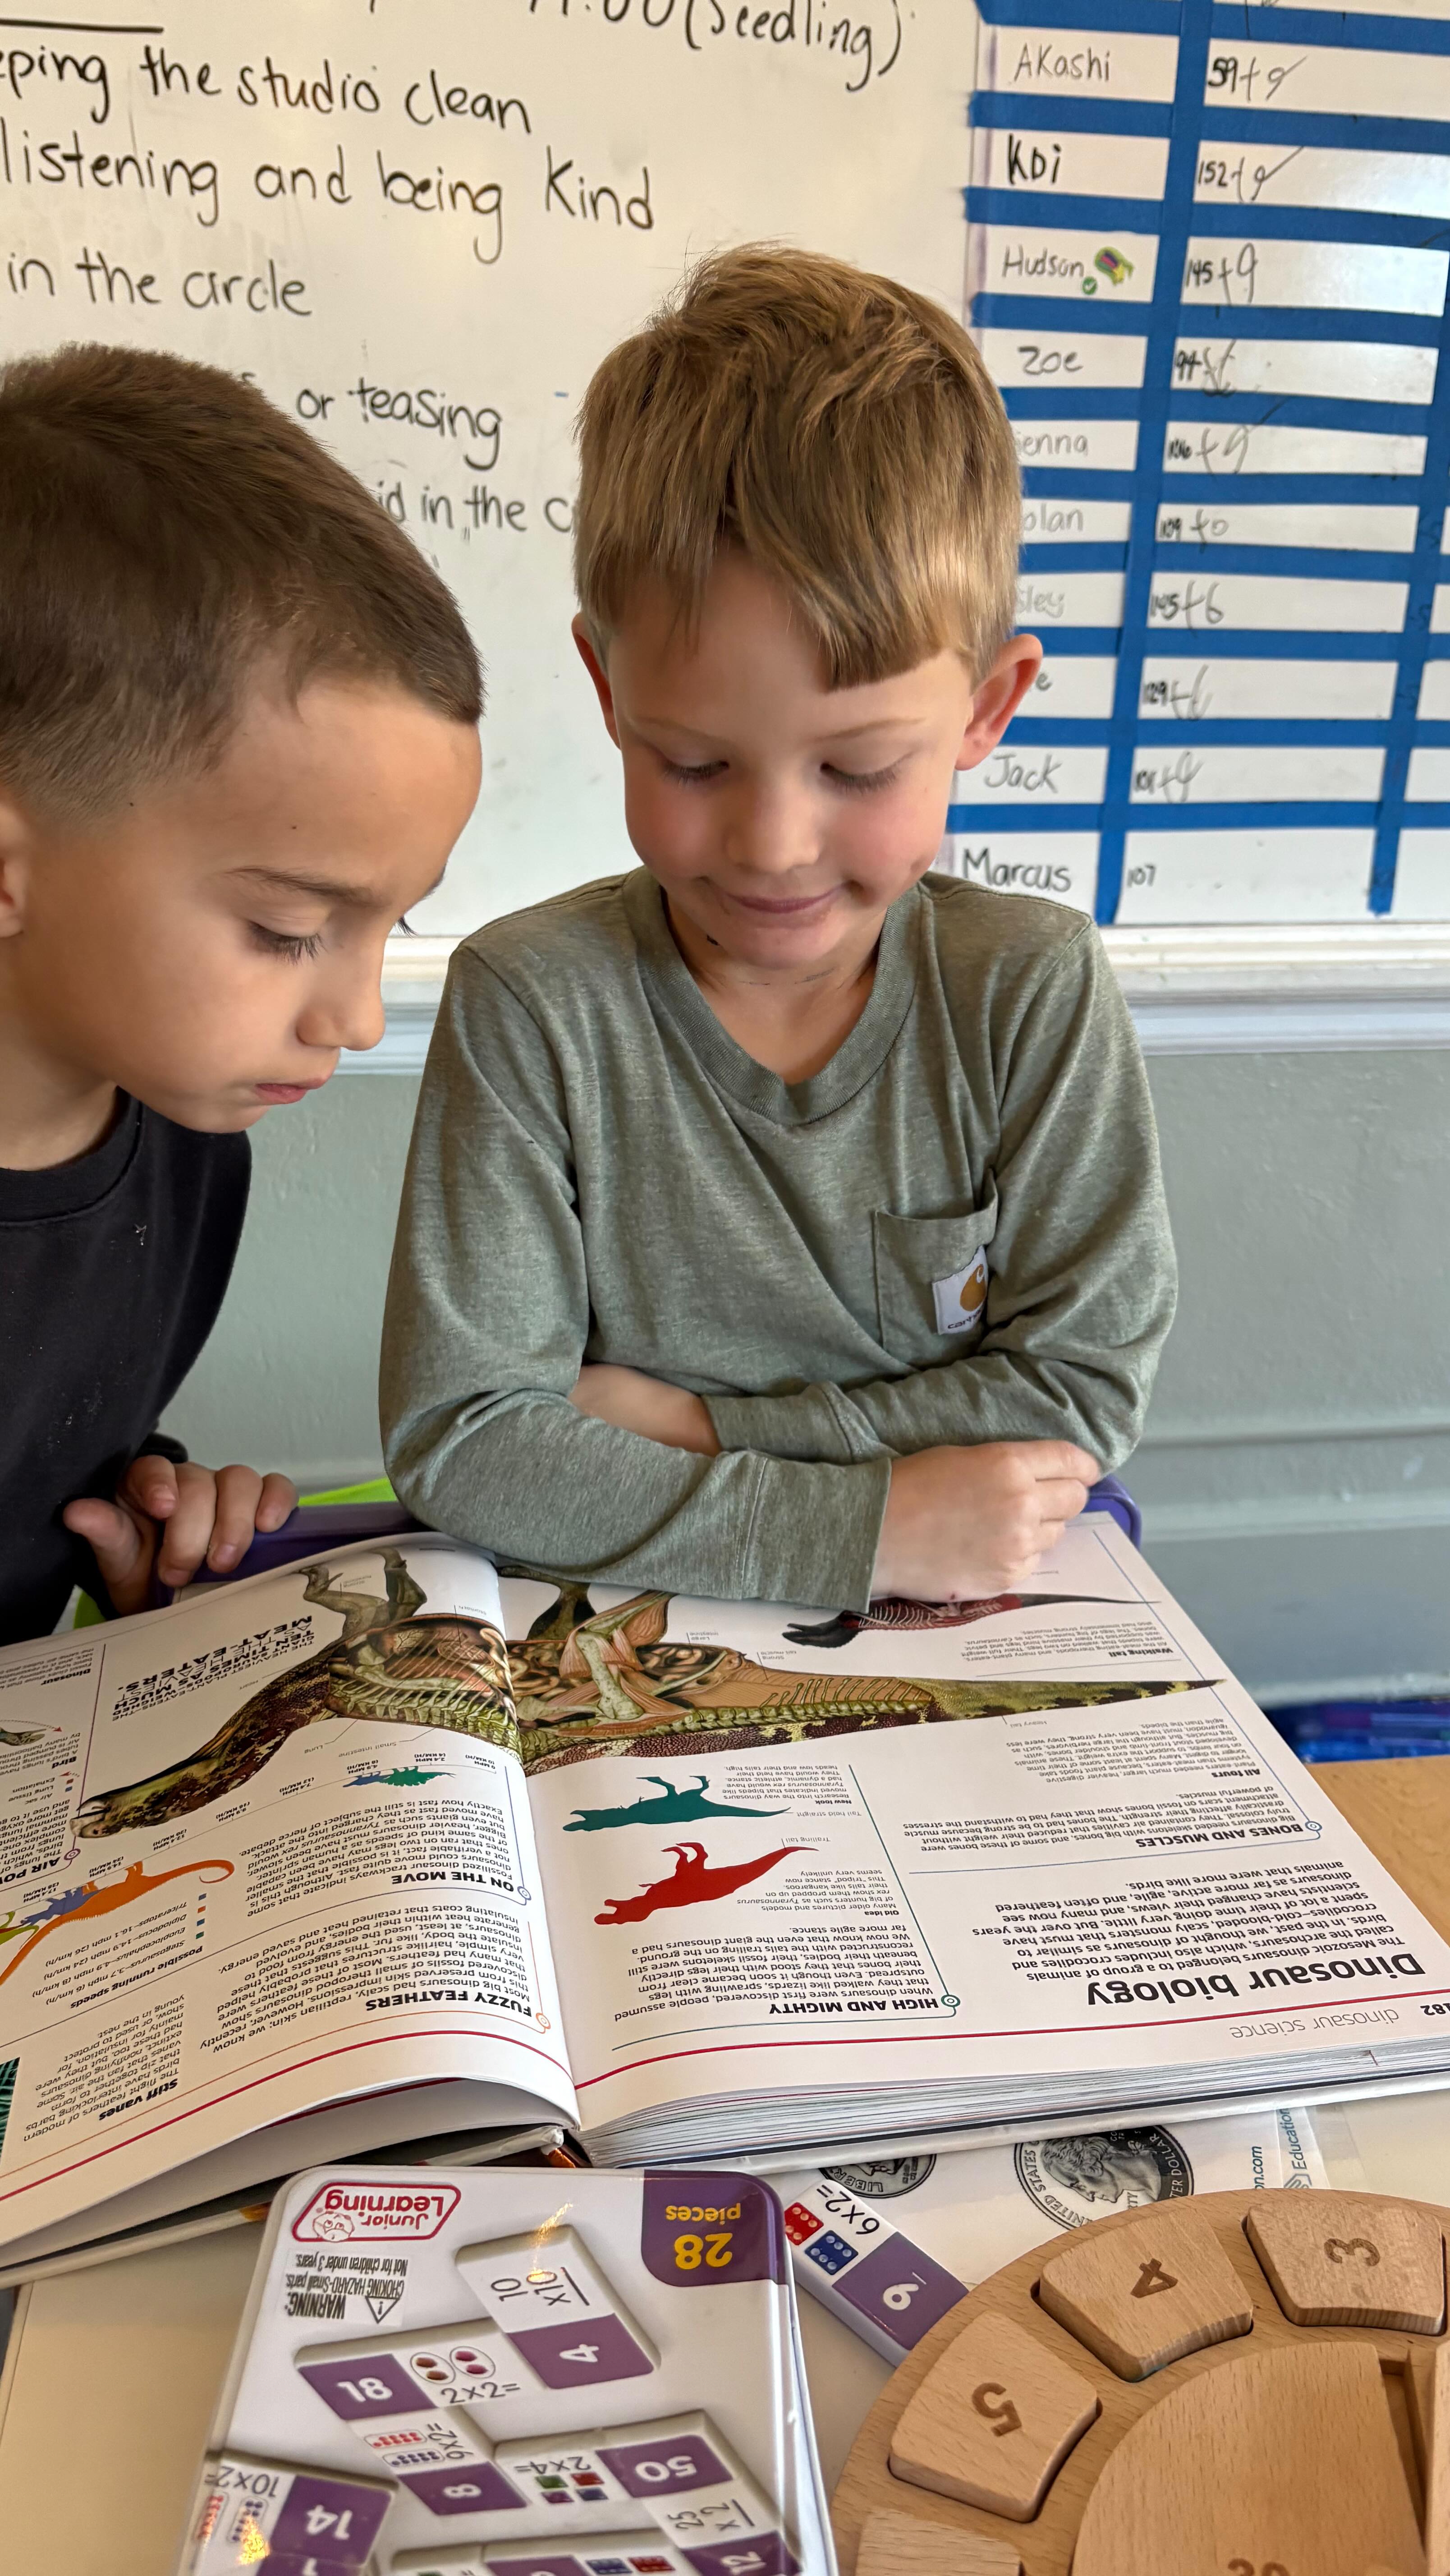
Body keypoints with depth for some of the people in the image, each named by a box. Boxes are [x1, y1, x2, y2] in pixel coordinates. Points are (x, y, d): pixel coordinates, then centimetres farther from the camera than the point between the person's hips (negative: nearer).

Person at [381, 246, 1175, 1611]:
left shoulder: (1034, 992, -8)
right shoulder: (530, 1003, -12)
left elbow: (1080, 1389, -7)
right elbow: (460, 1438, -15)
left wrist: (705, 1428, -13)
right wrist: (865, 1524, -19)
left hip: (962, 1651, 1)